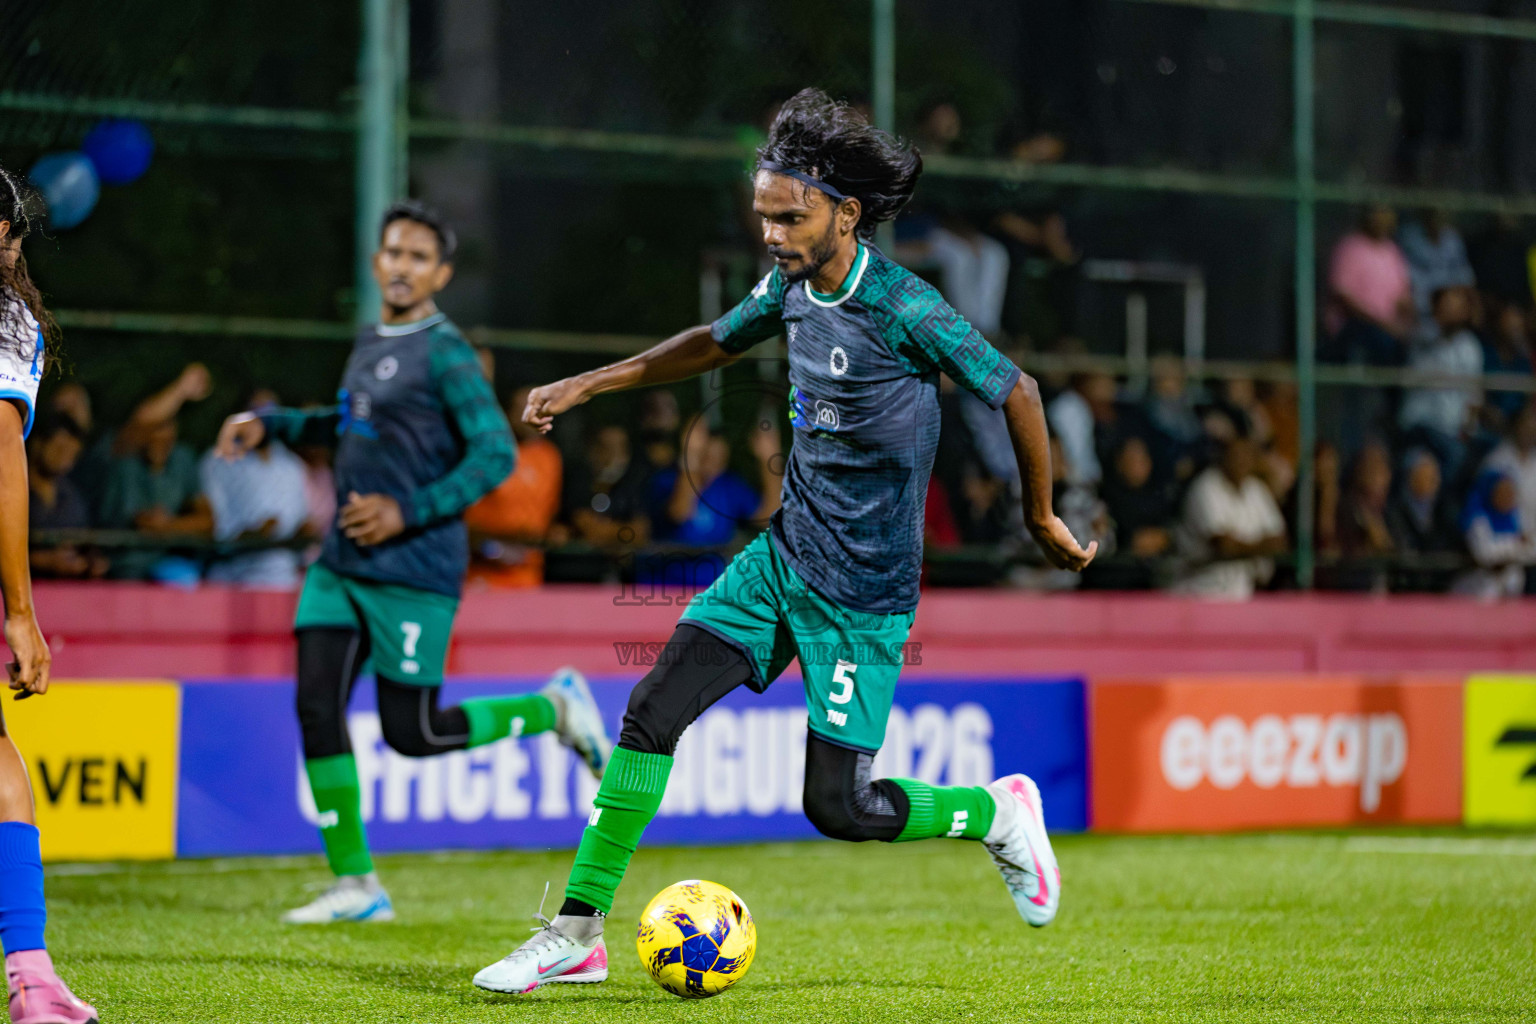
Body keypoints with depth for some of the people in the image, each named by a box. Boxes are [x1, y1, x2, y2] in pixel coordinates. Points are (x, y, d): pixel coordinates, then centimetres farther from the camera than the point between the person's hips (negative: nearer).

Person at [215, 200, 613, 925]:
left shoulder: (444, 353, -10)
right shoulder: (369, 344, 14)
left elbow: (495, 452, -16)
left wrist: (410, 512, -20)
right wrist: (272, 423, 22)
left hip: (414, 570, -8)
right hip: (340, 565, 8)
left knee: (412, 732, -4)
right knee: (317, 708, -3)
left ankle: (554, 708, 18)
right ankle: (355, 885, 5)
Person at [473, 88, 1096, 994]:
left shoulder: (902, 308, -20)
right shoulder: (794, 286, 2)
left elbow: (1016, 392, -12)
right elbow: (718, 343, 23)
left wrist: (1043, 519, -2)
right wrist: (591, 384, 23)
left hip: (862, 594, -7)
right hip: (782, 554, 7)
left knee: (838, 807, -5)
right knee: (654, 709, -6)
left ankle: (999, 812, 23)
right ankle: (578, 934, 0)